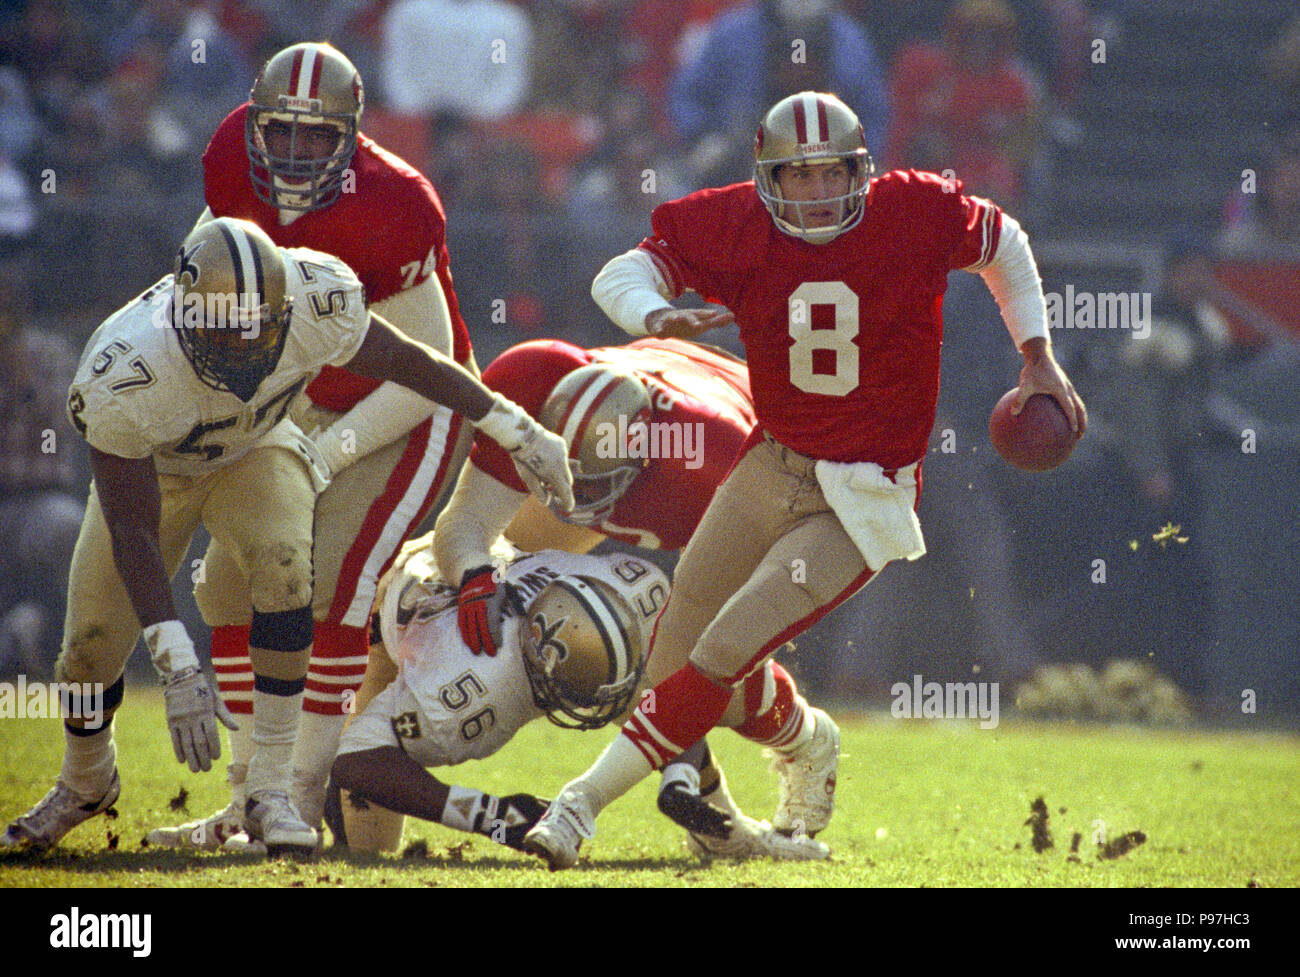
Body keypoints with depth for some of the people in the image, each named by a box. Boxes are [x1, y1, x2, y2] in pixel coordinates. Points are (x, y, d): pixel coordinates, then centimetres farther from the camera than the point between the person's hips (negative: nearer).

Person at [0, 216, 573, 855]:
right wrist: (176, 669, -40)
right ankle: (84, 786, 34)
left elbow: (407, 362, -14)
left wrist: (516, 430, -6)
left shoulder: (313, 304, -35)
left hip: (254, 452, 1)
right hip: (147, 471, -1)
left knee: (283, 564, -29)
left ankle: (270, 794, -20)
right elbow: (132, 532, -35)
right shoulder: (122, 376, -41)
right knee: (92, 646, -2)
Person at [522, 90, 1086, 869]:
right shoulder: (735, 227, -8)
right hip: (771, 465, 5)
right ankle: (810, 741, 38)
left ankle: (584, 804, -10)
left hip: (861, 498, -5)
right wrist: (654, 316, -31)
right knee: (678, 653, 11)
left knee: (724, 654, -16)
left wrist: (1038, 360, 6)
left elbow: (1004, 244, 7)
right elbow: (621, 275, -8)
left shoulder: (916, 214, -13)